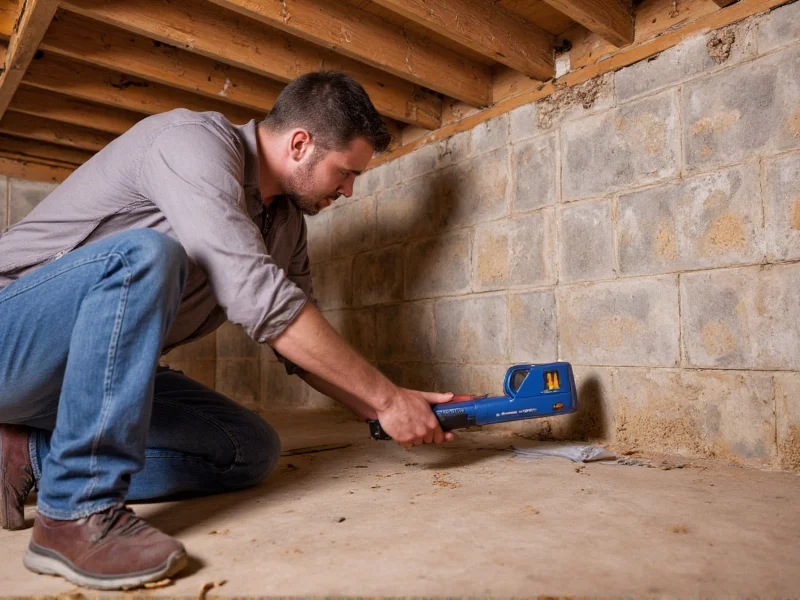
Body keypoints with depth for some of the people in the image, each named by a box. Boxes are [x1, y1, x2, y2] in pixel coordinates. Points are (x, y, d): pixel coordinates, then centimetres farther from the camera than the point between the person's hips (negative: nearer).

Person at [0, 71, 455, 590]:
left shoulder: (286, 220, 5)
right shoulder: (195, 140, -21)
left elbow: (304, 343, 8)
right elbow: (258, 297, -33)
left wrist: (387, 407, -3)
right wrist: (386, 398, -27)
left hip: (99, 368, 7)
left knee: (252, 449, -6)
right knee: (144, 253, -35)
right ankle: (79, 512, -26)